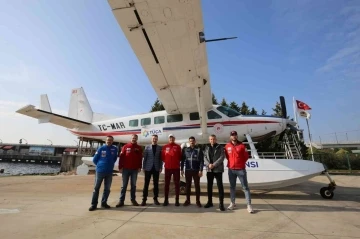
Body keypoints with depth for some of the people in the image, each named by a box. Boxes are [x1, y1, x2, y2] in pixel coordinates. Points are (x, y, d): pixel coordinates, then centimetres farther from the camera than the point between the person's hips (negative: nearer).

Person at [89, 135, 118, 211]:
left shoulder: (115, 149, 0)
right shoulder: (101, 149, -5)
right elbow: (94, 159, 3)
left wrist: (110, 165, 9)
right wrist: (100, 165, 5)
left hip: (109, 172, 2)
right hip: (100, 171, -2)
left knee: (107, 189, 10)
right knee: (96, 188, 5)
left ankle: (104, 203, 24)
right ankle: (94, 204, 15)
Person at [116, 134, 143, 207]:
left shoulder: (139, 148, 6)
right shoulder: (125, 146, 1)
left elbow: (140, 158, 4)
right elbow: (121, 157, -2)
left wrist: (139, 167, -2)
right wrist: (120, 167, -7)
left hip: (135, 169, 2)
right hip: (126, 169, -1)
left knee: (133, 185, 10)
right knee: (124, 185, 5)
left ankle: (133, 199, 19)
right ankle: (121, 200, 11)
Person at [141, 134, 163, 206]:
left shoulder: (160, 148, 5)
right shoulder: (147, 147, 5)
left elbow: (161, 158, 3)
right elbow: (145, 158, 2)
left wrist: (160, 167, -3)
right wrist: (143, 167, -3)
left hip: (156, 168, 1)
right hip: (148, 168, 0)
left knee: (156, 184, 7)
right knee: (146, 184, 3)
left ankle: (155, 199, 18)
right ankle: (144, 199, 11)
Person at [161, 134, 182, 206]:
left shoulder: (178, 147, 1)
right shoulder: (165, 147, 4)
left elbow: (180, 156, 3)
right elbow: (162, 156, 7)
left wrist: (177, 161, -2)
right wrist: (166, 161, 0)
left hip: (176, 167, -1)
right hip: (167, 167, 1)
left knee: (177, 184, 4)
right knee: (167, 184, 8)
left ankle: (177, 200, 13)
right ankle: (166, 200, 18)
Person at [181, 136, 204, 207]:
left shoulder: (199, 150, 0)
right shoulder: (185, 150, 5)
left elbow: (201, 161, -3)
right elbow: (183, 160, 7)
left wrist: (200, 170, -10)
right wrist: (182, 169, 3)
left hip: (196, 170, -1)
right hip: (188, 170, 2)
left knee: (197, 186, 5)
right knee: (188, 186, 9)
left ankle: (198, 201, 17)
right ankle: (187, 200, 21)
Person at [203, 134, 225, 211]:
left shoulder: (220, 147, 1)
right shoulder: (206, 148, 11)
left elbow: (222, 157, -9)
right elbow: (204, 157, 4)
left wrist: (214, 164, -17)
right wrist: (208, 164, -14)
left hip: (218, 169, -3)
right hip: (209, 170, 4)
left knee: (220, 186, -2)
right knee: (209, 186, 11)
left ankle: (221, 203, 7)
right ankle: (209, 202, 25)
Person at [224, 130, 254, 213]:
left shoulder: (242, 145, -4)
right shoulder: (227, 146, 1)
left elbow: (246, 156, 3)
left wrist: (241, 162, 3)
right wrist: (231, 162, 9)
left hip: (241, 169, -2)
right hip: (231, 169, 3)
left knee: (245, 187, 1)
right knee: (232, 187, 13)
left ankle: (249, 205, 7)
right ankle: (232, 203, 25)